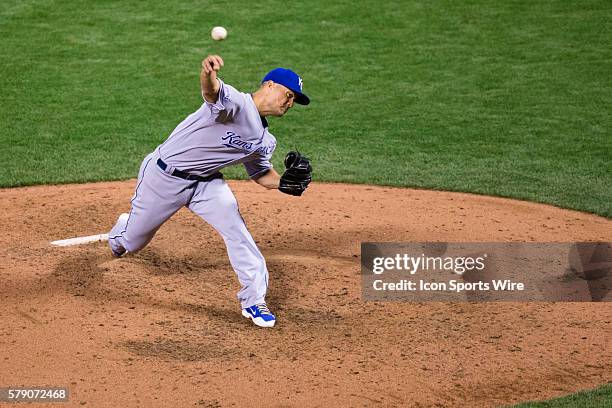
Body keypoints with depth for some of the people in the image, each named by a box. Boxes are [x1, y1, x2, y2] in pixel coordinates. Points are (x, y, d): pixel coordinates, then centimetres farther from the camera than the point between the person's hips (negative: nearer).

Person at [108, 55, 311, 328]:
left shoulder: (265, 141, 2)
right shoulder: (235, 103, -25)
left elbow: (261, 174, 16)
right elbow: (211, 90, -47)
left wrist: (284, 183, -6)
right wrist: (208, 72, -71)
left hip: (206, 182, 6)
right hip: (163, 177, -6)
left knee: (235, 228, -18)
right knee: (132, 243, 12)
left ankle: (253, 300, -7)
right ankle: (120, 232, 52)